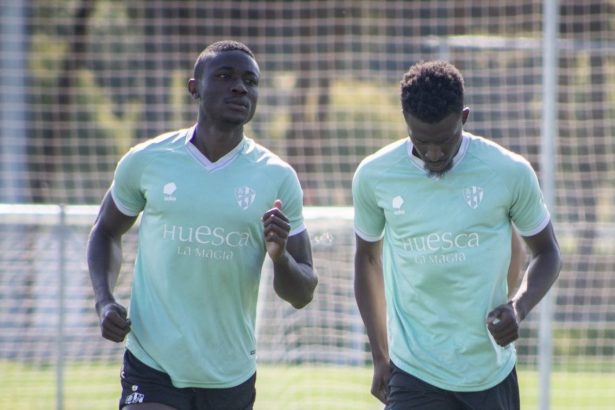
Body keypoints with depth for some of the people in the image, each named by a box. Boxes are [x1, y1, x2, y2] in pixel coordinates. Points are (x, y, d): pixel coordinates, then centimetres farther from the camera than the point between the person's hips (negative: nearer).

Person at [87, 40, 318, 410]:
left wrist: (279, 256, -19)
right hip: (152, 372, -2)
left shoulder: (277, 178, 1)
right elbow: (106, 231, 17)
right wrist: (104, 300, 0)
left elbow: (302, 295, 3)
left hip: (233, 379, 2)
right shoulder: (146, 161, -1)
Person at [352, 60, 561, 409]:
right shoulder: (374, 177, -4)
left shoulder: (510, 172, -7)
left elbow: (547, 252, 7)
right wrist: (380, 357, 11)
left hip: (493, 372, 1)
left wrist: (520, 306, -13)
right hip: (415, 375, -1)